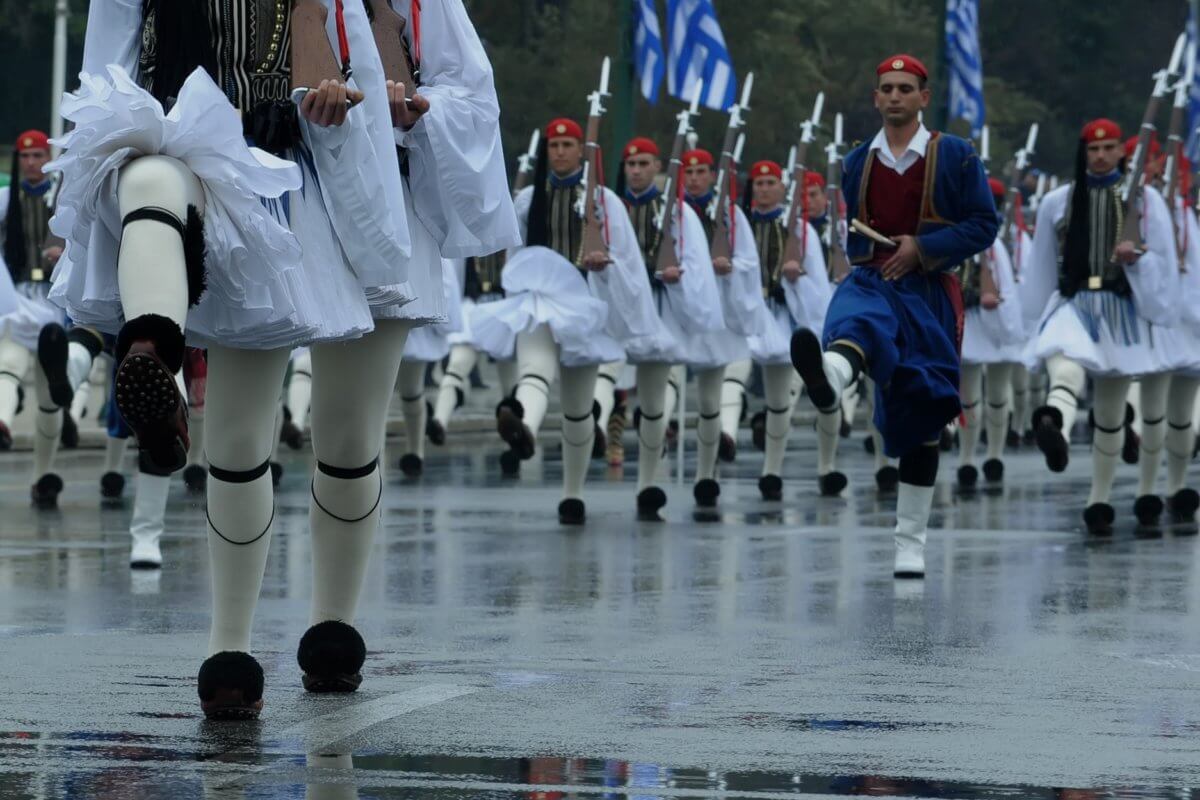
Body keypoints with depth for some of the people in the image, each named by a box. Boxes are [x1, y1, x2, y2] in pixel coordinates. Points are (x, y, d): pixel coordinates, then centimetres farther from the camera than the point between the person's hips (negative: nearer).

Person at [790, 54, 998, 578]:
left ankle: (911, 539, 10)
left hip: (930, 293, -1)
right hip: (873, 281, 1)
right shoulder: (858, 161, 13)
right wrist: (860, 250, 7)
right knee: (855, 316, -38)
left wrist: (922, 247, -13)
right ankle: (831, 375, -75)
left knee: (921, 416, 1)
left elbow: (984, 224, -2)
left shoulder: (955, 156, 1)